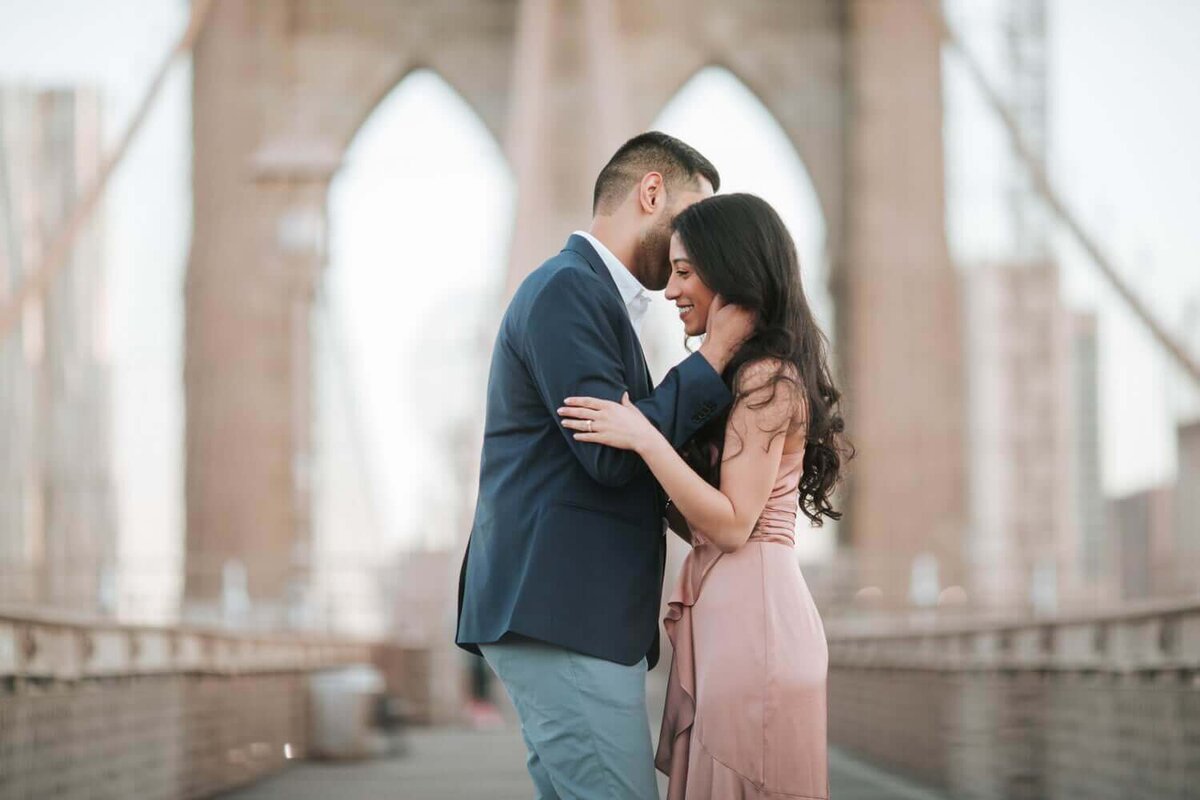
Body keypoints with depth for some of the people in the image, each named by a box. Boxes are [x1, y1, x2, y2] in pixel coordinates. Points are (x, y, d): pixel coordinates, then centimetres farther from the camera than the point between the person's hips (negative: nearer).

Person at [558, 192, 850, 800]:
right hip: (722, 617, 9)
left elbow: (732, 524, -17)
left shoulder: (766, 379, -12)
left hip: (749, 617, -9)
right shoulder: (751, 373, 17)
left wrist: (645, 439, -20)